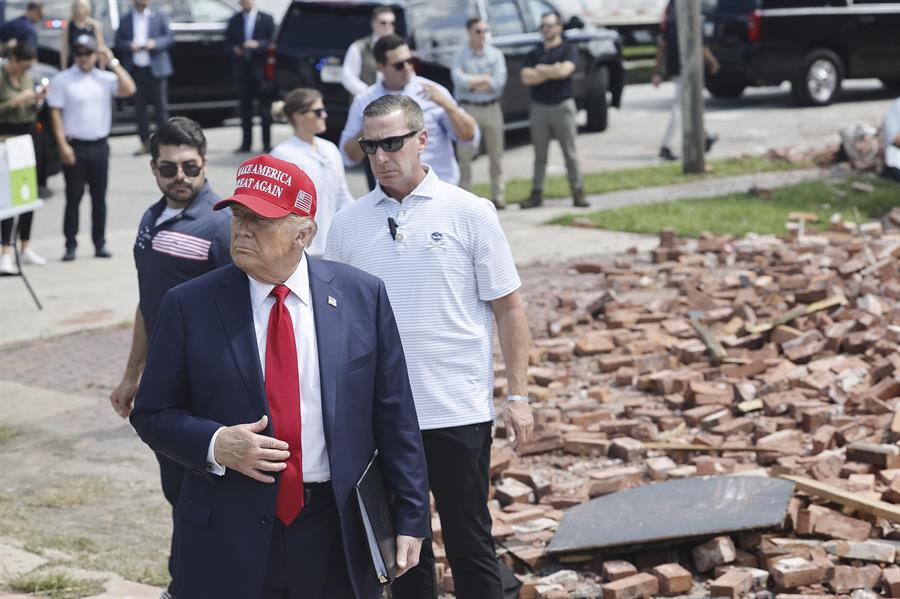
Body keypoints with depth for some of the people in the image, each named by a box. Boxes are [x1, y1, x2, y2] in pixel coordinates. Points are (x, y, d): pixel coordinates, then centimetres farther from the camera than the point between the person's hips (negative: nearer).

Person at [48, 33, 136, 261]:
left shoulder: (105, 78, 6)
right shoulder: (62, 80, -2)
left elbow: (129, 90, -9)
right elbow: (56, 114, -4)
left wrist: (113, 62, -7)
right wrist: (63, 145, -12)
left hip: (99, 146, 3)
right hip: (74, 146, -3)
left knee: (99, 197, 8)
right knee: (73, 197, 0)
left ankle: (100, 243, 15)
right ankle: (70, 245, 4)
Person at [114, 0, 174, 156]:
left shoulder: (159, 16, 6)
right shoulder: (125, 20, 9)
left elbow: (170, 37, 3)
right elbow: (118, 43, 8)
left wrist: (155, 43, -15)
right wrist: (129, 46, -13)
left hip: (156, 68, -2)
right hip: (135, 70, 2)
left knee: (161, 107, -1)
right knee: (139, 108, 3)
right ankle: (145, 143, 9)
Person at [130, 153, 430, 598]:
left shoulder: (362, 296, 1)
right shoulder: (189, 306, -2)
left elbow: (393, 416, 3)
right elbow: (152, 414, 3)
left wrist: (410, 519, 1)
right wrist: (216, 445, -16)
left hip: (337, 542, 1)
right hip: (228, 544, 0)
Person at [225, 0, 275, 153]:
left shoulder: (266, 19, 2)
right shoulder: (234, 20, 11)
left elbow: (272, 42, -4)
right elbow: (228, 42, 13)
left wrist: (257, 45, -21)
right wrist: (233, 49, -8)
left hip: (261, 70, -3)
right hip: (242, 70, 3)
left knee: (264, 109, 0)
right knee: (245, 108, 5)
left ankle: (267, 144, 4)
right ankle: (246, 143, 10)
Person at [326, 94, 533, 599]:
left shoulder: (470, 213, -4)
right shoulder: (347, 225, 3)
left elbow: (508, 307, -1)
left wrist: (518, 394, -5)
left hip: (459, 411, -3)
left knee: (470, 542, 5)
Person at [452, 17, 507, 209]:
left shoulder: (495, 54, 5)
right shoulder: (460, 56, 1)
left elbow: (499, 81, -8)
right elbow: (459, 79, -15)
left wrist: (472, 82, -8)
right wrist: (485, 78, -8)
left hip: (492, 108, 2)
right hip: (469, 108, -2)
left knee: (496, 155, 6)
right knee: (465, 155, -4)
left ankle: (498, 195, 13)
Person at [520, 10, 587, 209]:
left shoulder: (568, 50, 1)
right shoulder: (534, 53, 10)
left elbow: (564, 70, -18)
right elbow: (526, 78, -3)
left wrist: (541, 69, -4)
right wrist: (552, 72, -9)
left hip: (562, 106, -3)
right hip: (539, 108, 3)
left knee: (570, 153, 1)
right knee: (540, 154, 7)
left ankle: (578, 192, 4)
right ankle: (536, 193, 10)